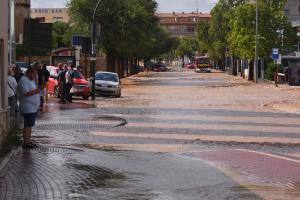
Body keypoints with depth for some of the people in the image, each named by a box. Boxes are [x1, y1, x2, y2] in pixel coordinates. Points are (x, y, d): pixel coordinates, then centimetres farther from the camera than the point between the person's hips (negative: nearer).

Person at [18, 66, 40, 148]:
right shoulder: (23, 80, -14)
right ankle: (26, 143, -7)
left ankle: (29, 141, 16)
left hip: (33, 107, 10)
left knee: (30, 125, 12)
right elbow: (25, 93, -23)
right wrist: (36, 91, -19)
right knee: (27, 125, -9)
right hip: (28, 108, -10)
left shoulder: (31, 80, 18)